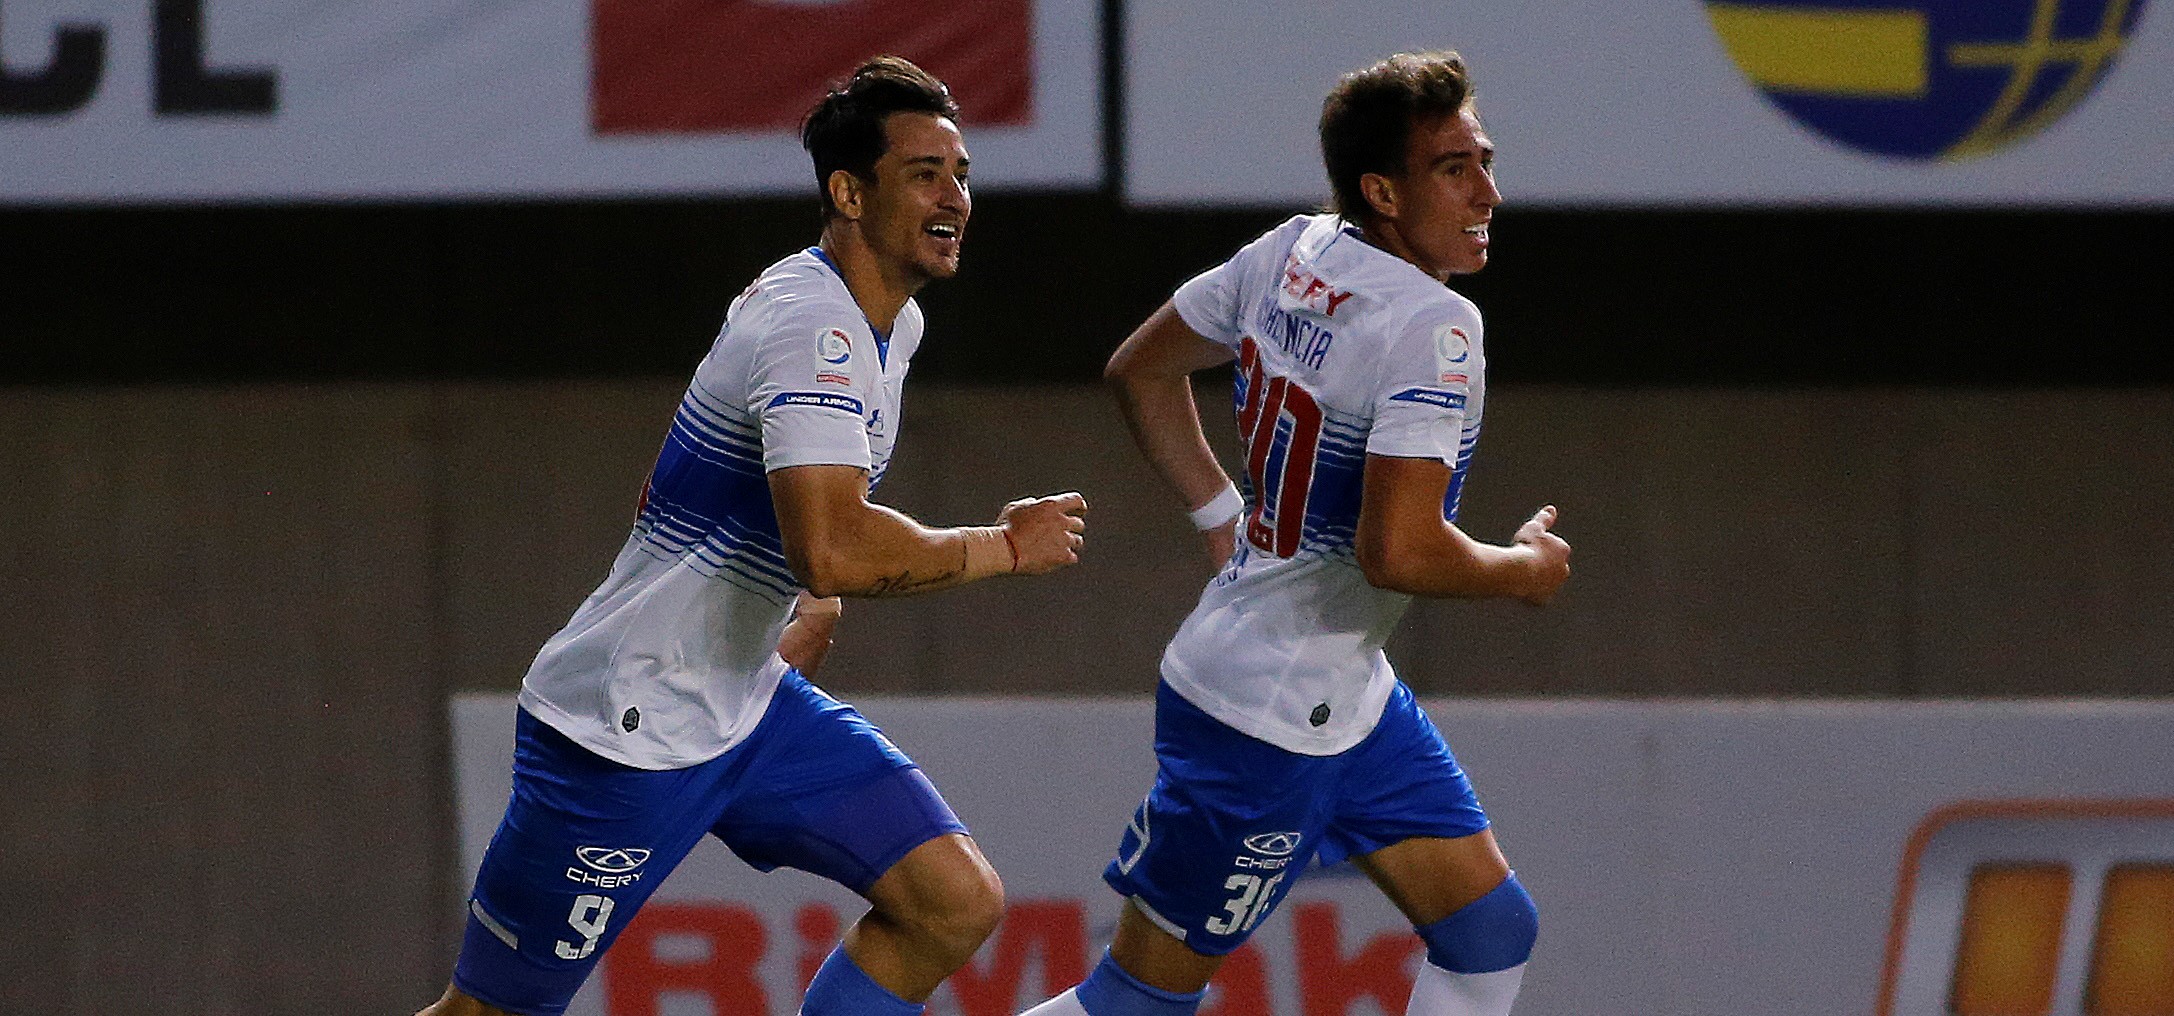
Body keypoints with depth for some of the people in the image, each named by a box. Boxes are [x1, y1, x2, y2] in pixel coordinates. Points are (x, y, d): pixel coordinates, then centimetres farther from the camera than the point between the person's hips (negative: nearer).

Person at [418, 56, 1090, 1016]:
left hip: (749, 707, 9)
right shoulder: (815, 326, -22)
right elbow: (832, 551, -35)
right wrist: (1004, 547, -22)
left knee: (960, 904, -4)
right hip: (624, 732, -9)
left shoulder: (891, 322, 9)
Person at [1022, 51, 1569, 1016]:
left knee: (1491, 935, 11)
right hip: (1265, 719, -10)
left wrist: (1224, 516, 20)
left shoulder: (1290, 253, 3)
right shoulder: (1433, 326, -24)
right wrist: (1525, 568, -12)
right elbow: (1398, 551, -30)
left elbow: (1140, 369, 15)